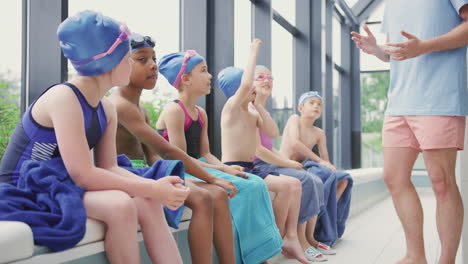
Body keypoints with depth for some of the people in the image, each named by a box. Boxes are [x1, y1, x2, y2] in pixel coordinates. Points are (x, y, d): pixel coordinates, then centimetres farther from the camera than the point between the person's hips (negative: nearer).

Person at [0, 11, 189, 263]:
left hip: (58, 187, 8)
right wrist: (152, 190, -25)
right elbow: (82, 175, -28)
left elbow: (108, 167, 1)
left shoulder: (106, 109, 5)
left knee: (148, 205, -11)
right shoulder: (63, 98, -22)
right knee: (120, 205, -29)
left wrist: (156, 186, -16)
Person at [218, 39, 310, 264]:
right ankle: (278, 239, -6)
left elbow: (274, 133, 3)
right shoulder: (231, 107, -8)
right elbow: (245, 85, -28)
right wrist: (253, 53, -17)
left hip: (251, 169, 8)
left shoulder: (253, 114, 15)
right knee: (285, 185, -22)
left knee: (295, 184, -5)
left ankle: (291, 236, -5)